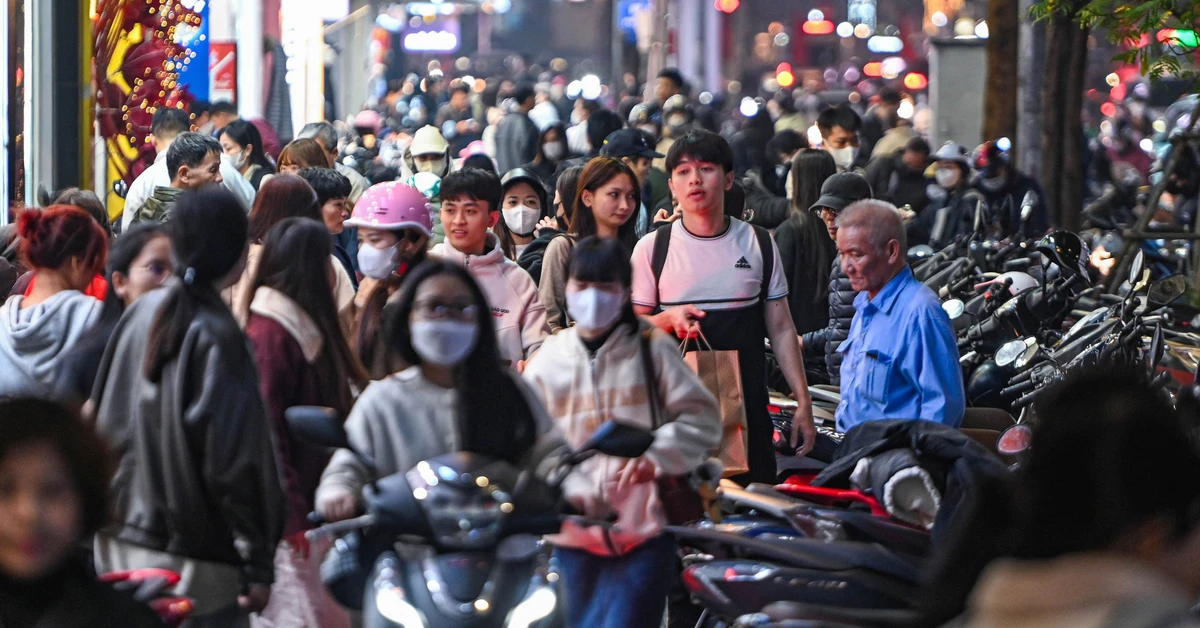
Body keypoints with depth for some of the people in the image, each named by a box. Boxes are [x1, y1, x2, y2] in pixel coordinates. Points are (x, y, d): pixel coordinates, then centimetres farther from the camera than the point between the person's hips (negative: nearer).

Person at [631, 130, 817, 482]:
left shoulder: (758, 245, 8)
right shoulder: (652, 249, 3)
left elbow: (781, 330, 11)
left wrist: (804, 403, 5)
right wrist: (669, 319, -15)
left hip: (748, 407, 1)